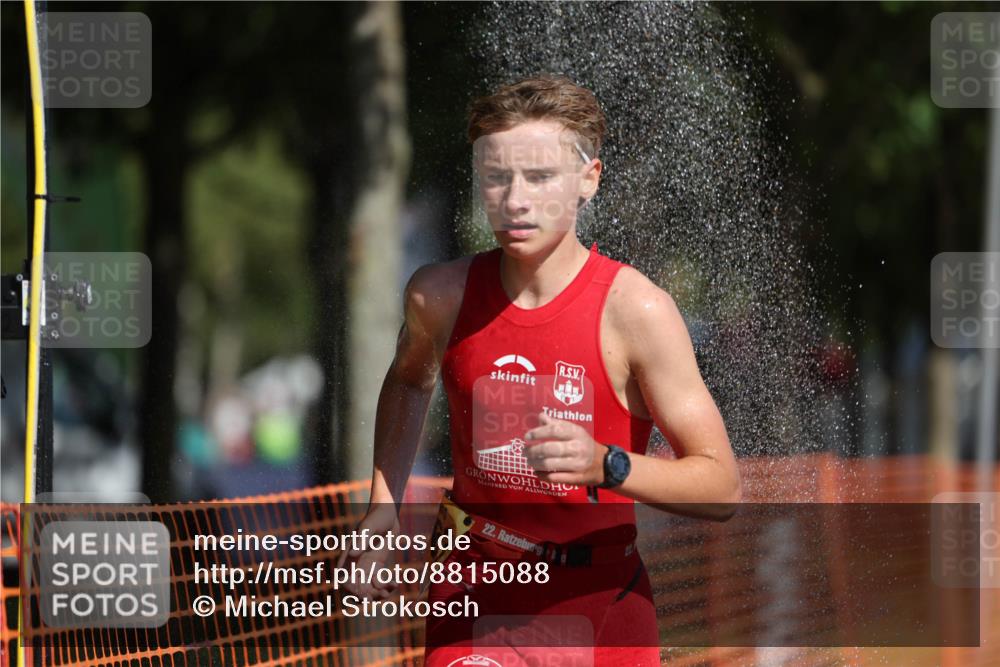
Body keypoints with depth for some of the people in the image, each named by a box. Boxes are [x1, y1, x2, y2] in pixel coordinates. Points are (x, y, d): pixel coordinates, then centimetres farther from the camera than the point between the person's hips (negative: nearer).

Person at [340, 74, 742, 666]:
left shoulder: (635, 310, -14)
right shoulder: (440, 295, -2)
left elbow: (722, 488, -13)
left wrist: (605, 465, -29)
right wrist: (384, 506, 12)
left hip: (598, 603, -2)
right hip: (475, 595, 2)